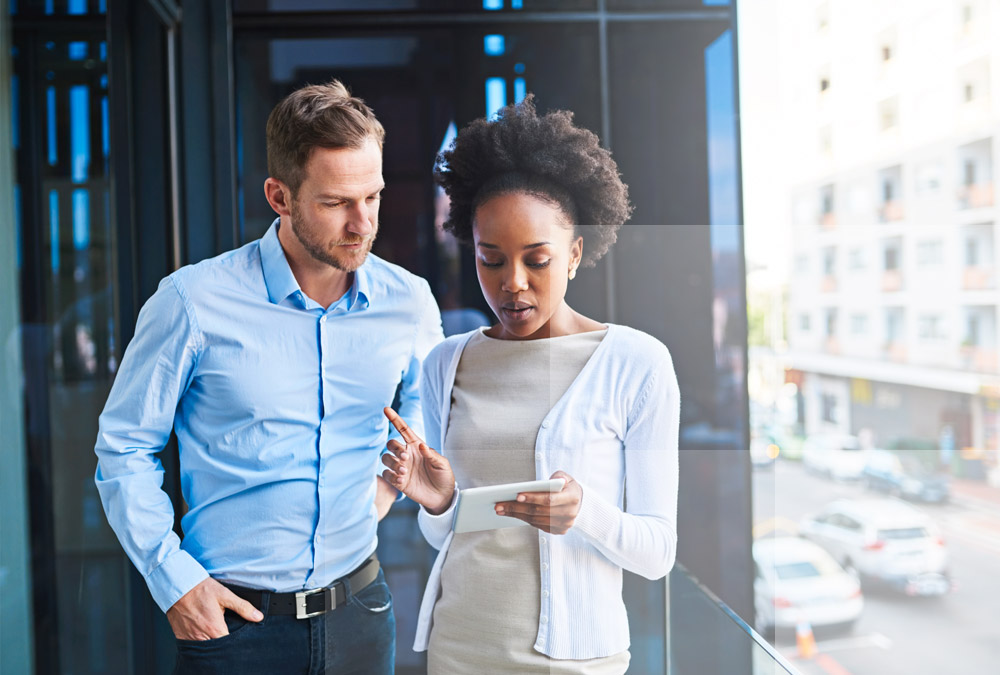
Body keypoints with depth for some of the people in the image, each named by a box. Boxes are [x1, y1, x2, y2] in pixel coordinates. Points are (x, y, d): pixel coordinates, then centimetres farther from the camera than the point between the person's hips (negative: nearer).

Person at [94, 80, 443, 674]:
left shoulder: (410, 302, -3)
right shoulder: (194, 301, -12)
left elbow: (431, 418, 17)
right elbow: (125, 450, -3)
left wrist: (392, 480, 3)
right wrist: (174, 580, -8)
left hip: (358, 609, 3)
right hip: (231, 617, -3)